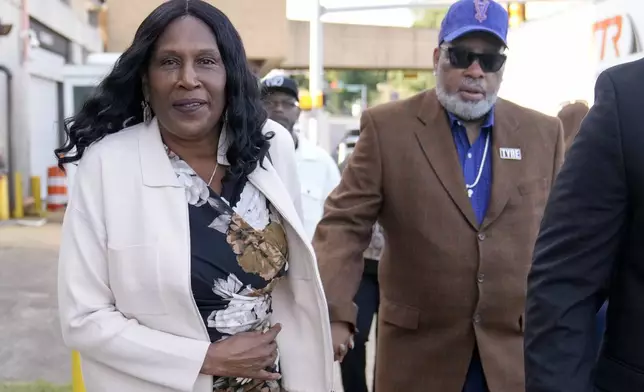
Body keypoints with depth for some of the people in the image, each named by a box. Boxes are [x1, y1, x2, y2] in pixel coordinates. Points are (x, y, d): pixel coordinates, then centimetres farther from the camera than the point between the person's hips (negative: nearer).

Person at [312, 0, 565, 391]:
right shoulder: (387, 127, -5)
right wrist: (334, 314, -22)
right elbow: (345, 223, -10)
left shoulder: (544, 133, 2)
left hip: (517, 351, 1)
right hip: (418, 351, -1)